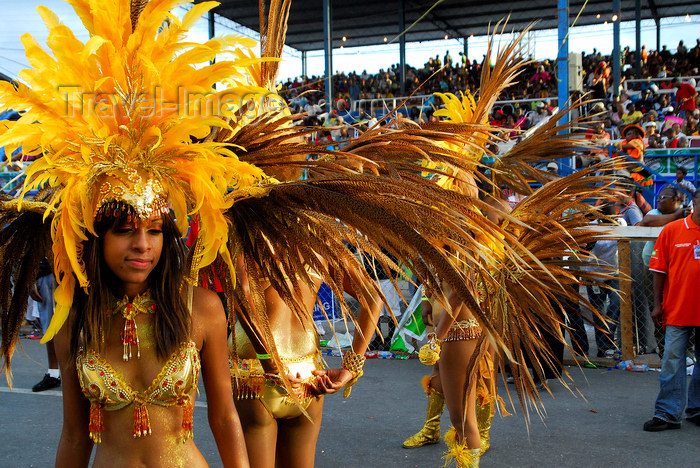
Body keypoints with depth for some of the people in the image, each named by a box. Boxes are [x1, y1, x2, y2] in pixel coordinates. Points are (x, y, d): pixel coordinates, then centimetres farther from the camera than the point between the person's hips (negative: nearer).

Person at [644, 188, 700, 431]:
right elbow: (660, 271, 1)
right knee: (672, 361, 0)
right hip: (677, 310, -2)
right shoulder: (672, 231, -1)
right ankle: (668, 414, 6)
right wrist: (657, 304, -3)